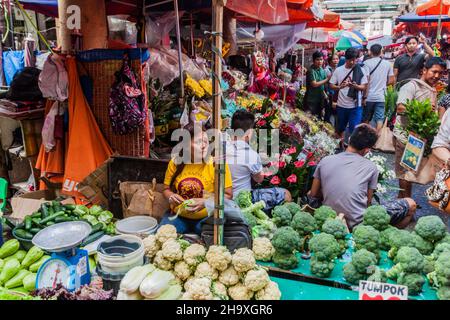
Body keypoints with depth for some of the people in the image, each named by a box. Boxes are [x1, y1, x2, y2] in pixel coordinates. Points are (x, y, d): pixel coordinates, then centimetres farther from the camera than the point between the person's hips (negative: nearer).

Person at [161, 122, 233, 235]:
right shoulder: (175, 163, 0)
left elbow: (227, 195, -7)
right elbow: (166, 189, 12)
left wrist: (205, 202, -21)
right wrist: (171, 196, -11)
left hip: (207, 217, -2)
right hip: (178, 216, 3)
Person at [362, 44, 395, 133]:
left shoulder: (367, 62, -6)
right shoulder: (387, 63, 7)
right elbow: (392, 80, 8)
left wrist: (364, 96, -10)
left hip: (369, 96, -2)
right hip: (381, 96, 2)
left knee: (366, 119, 12)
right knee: (379, 120, 1)